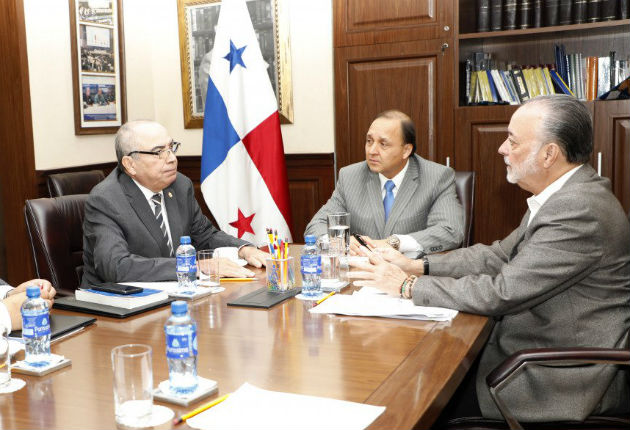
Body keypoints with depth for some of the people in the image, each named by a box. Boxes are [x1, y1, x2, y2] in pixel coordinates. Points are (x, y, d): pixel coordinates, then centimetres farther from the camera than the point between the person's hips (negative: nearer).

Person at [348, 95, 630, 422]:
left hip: (569, 381, -8)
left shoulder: (580, 210, -25)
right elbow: (501, 255, 9)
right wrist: (417, 266, 0)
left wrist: (408, 285, -16)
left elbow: (503, 293, -25)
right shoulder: (561, 196, 6)